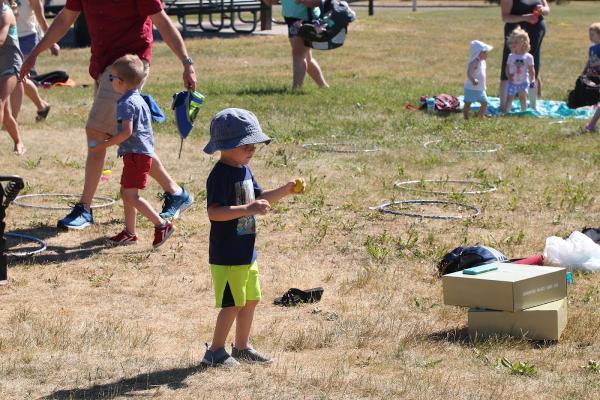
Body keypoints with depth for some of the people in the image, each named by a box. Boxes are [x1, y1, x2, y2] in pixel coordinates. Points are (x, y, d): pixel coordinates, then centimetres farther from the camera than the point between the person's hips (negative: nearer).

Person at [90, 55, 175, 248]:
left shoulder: (126, 103, -16)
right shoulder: (138, 99, 16)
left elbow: (126, 131, -25)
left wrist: (105, 145, -17)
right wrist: (111, 142, 26)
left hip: (136, 155, -10)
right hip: (141, 153, 10)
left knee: (131, 195, -11)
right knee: (126, 193, 14)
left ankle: (162, 225, -12)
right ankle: (129, 232, 18)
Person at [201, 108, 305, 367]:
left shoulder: (244, 170, 10)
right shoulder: (221, 175, -20)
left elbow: (259, 198, 23)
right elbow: (213, 212, -30)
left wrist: (286, 191, 10)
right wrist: (248, 209, -36)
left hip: (246, 252, 9)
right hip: (227, 255, -9)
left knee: (251, 299, 16)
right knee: (233, 304, -4)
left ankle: (242, 348, 29)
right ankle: (215, 352, 8)